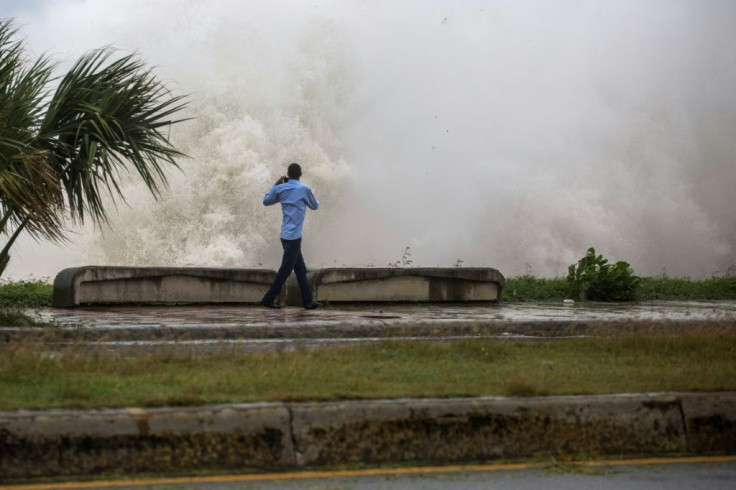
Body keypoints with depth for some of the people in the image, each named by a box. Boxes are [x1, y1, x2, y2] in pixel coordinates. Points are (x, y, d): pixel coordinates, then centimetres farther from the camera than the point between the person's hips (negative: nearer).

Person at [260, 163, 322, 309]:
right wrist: (312, 198, 31)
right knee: (286, 269, 0)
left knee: (301, 269, 12)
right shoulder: (304, 189, -8)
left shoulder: (280, 188, 6)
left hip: (287, 235, 7)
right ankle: (269, 298, 2)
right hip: (294, 235, -7)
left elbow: (266, 201, 20)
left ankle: (308, 300, 13)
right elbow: (315, 206, 9)